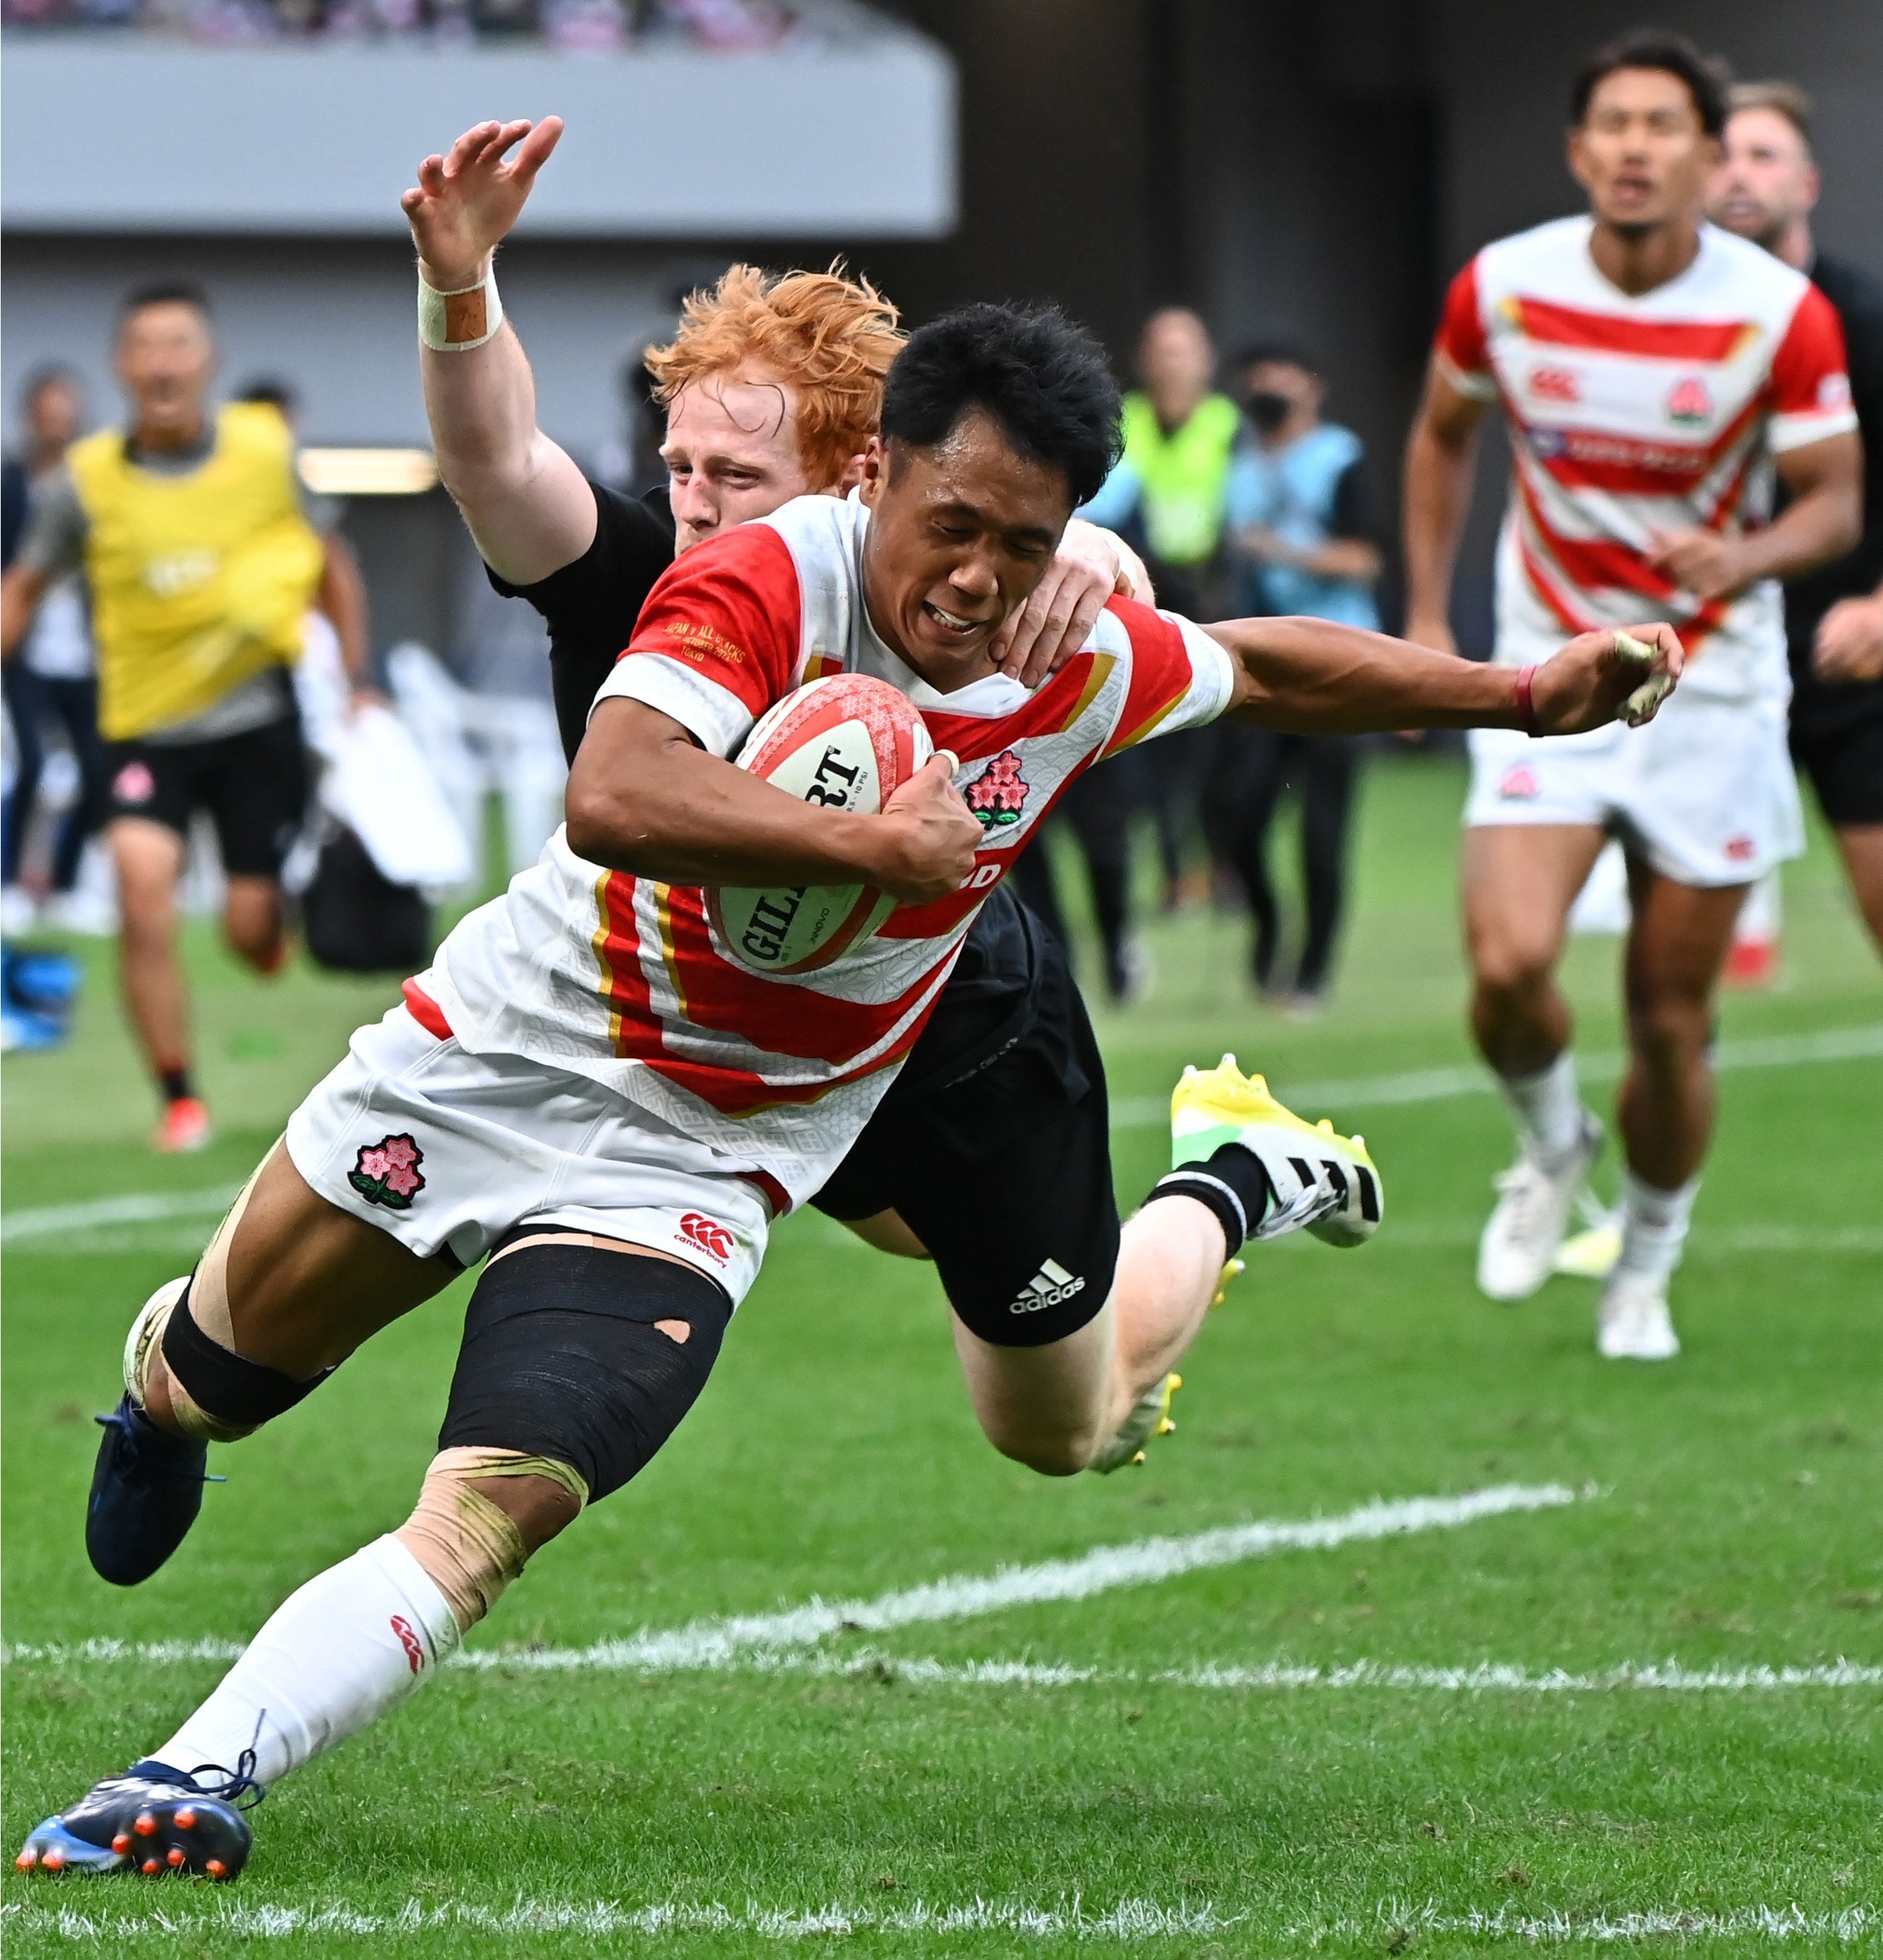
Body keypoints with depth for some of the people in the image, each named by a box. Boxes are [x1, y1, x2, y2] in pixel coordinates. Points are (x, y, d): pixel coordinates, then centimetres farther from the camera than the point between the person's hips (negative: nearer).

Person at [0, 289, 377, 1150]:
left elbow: (324, 559, 10)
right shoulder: (87, 480, -8)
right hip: (148, 725, 0)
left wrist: (353, 674, 12)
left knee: (252, 925, -2)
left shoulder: (268, 450, -6)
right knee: (142, 880, -22)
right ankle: (179, 1098, -9)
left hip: (257, 716, 0)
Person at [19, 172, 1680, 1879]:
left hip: (692, 1167, 1)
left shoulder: (1084, 669, -12)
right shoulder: (770, 582, -27)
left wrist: (1522, 696, 14)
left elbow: (1264, 667, 11)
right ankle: (161, 1384, 56)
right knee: (218, 1375, 24)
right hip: (504, 1044, -1)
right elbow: (614, 797, -43)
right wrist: (882, 845, -44)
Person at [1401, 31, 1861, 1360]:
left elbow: (1836, 501, -8)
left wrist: (1746, 559, -30)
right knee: (1510, 965, -20)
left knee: (1673, 1017, 3)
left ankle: (1648, 1267, 28)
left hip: (1713, 689, -1)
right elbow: (1444, 435, 12)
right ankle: (1551, 1146, 14)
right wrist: (1426, 614, 9)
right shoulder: (1502, 289, -7)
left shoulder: (1782, 315, -13)